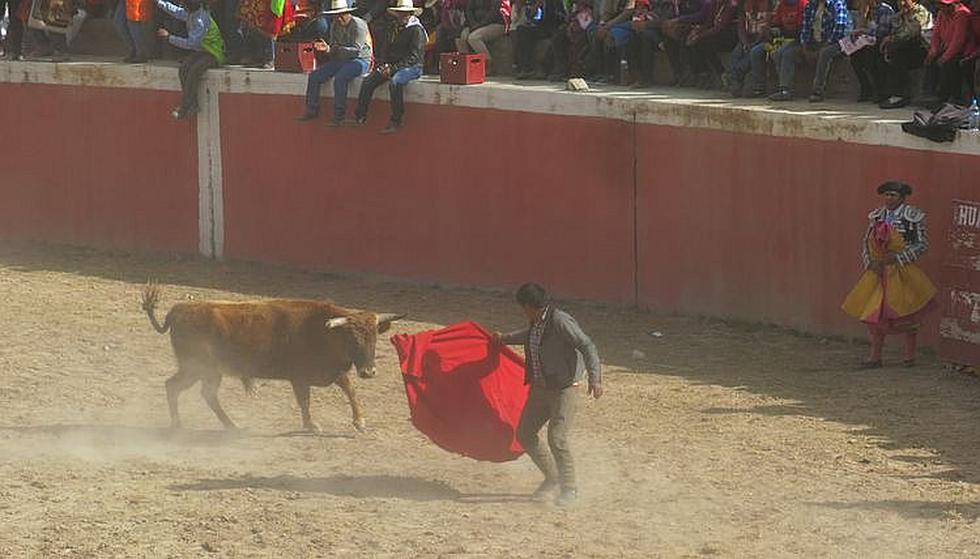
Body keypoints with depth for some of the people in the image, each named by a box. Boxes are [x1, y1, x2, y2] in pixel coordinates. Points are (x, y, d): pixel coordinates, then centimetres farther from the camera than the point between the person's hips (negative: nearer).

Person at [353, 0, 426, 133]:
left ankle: (396, 122, -34)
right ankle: (360, 116, -7)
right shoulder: (398, 29, 17)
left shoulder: (416, 31, -9)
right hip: (393, 65, 8)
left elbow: (414, 57, -16)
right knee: (368, 81, -10)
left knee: (395, 82, -38)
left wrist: (393, 68, -21)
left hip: (412, 67, -8)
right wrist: (386, 64, 5)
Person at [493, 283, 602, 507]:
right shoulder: (536, 322, 6)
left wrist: (594, 377, -36)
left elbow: (587, 346, -25)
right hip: (541, 388, 9)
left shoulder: (561, 322, -21)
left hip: (564, 389, -9)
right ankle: (552, 477, 24)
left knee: (556, 437, -18)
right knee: (524, 434, 7)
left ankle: (569, 488, -3)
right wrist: (505, 338, 47)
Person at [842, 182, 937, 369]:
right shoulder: (876, 216, 8)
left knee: (906, 314, 1)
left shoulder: (913, 216, -8)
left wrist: (897, 258, -18)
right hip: (878, 271, 5)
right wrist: (870, 262, -5)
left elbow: (922, 244, -9)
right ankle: (875, 356, 10)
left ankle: (910, 355, 14)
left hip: (902, 272, -5)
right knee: (873, 312, 3)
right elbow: (866, 243, 13)